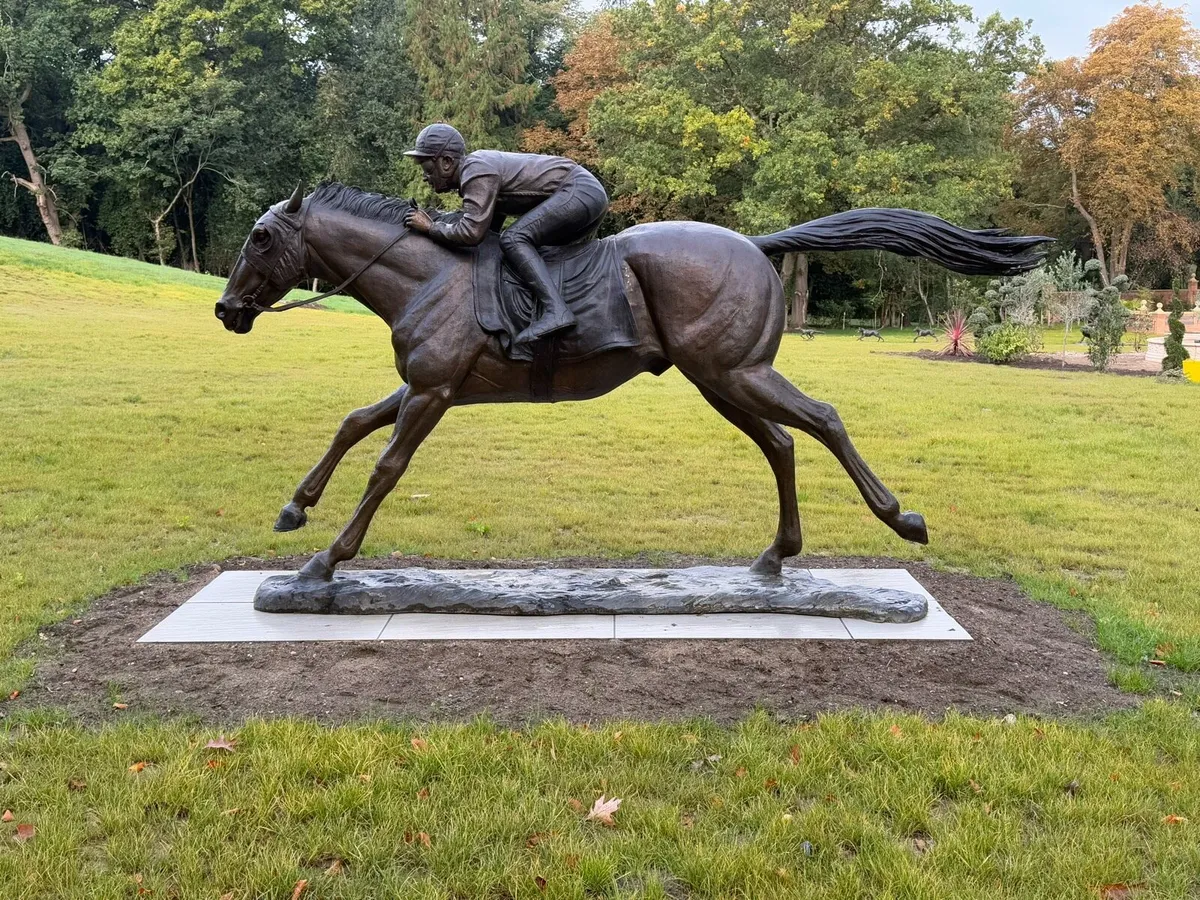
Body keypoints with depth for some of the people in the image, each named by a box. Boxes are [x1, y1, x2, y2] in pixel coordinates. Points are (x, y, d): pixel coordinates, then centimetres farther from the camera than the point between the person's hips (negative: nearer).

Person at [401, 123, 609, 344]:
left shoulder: (477, 172, -17)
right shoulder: (473, 169, 14)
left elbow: (471, 233, -27)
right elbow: (489, 232, 21)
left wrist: (430, 227, -13)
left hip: (580, 192, -11)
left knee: (514, 239, -20)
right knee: (525, 249, 19)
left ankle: (554, 311, -32)